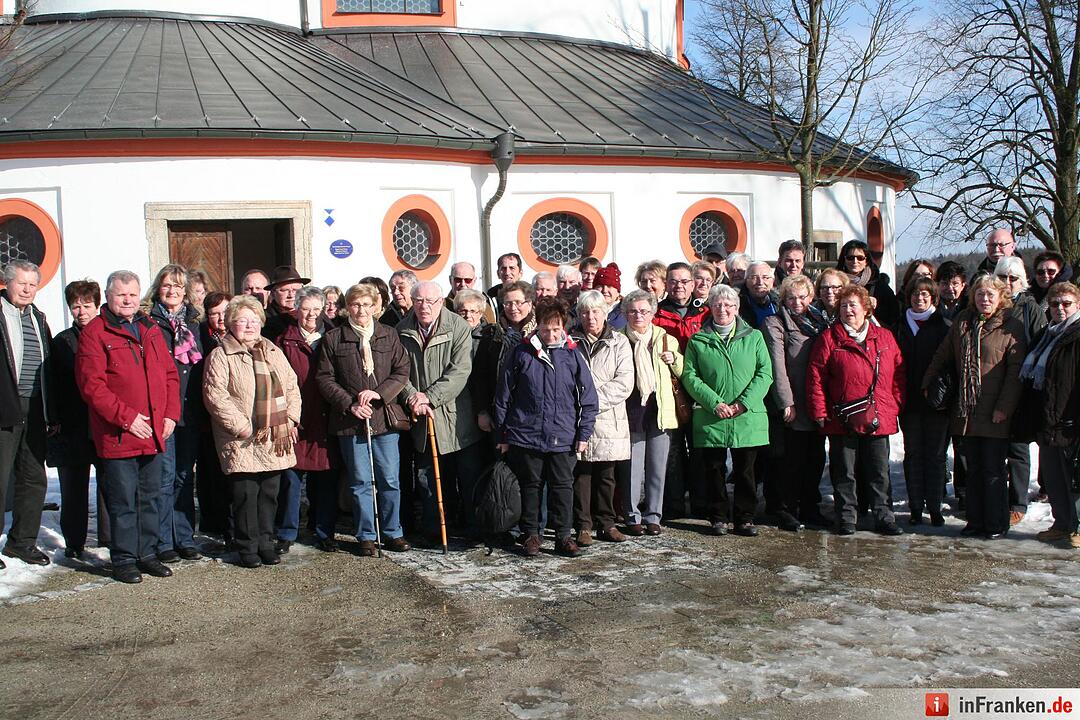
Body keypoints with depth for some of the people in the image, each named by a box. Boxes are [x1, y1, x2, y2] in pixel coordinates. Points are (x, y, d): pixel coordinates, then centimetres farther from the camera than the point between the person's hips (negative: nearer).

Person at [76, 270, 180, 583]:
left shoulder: (151, 330, 13)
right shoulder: (94, 333, -6)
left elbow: (170, 374, 14)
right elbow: (92, 385, -13)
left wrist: (170, 414, 2)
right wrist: (126, 417, -16)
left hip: (154, 433, 6)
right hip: (117, 435, -6)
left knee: (150, 497, 13)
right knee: (123, 501, 1)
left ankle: (147, 553, 25)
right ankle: (124, 559, 13)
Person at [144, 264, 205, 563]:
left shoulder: (192, 322, 15)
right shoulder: (148, 322, -1)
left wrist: (200, 409, 11)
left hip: (190, 412, 5)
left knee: (185, 476, 9)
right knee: (165, 476, -3)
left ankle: (185, 538, 17)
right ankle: (164, 542, 6)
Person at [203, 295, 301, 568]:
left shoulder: (273, 352, 15)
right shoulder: (220, 356, -4)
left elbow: (292, 387, 17)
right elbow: (215, 396, -12)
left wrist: (291, 419, 4)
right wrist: (242, 426, -15)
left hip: (274, 439, 5)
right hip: (243, 442, -5)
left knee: (269, 493, 10)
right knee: (246, 494, -1)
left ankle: (265, 542, 22)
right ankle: (248, 547, 12)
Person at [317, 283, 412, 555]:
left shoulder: (389, 335, 7)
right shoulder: (333, 339, 3)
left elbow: (402, 372, 3)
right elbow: (325, 378, 1)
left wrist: (379, 393, -12)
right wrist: (350, 404, -10)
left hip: (385, 418, 1)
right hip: (351, 420, -1)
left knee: (390, 479, 4)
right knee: (360, 481, 6)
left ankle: (393, 533, 17)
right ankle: (366, 536, 16)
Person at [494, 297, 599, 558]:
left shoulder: (573, 355, 2)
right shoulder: (521, 354, 0)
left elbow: (588, 399, 6)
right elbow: (503, 396, 4)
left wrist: (584, 433, 2)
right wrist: (501, 435, 4)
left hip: (563, 438, 0)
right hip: (526, 435, 0)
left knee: (563, 486, 5)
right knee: (530, 486, 9)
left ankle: (564, 536, 17)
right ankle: (531, 534, 22)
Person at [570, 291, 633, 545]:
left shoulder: (619, 343, 6)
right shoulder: (570, 342, 6)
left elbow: (624, 383, -3)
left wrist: (594, 400, -12)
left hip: (608, 419, 1)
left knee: (606, 475, 8)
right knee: (581, 474, 1)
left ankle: (606, 523, 18)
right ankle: (583, 526, 9)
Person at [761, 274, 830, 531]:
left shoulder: (818, 321, 16)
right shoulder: (776, 323, -3)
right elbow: (777, 365, -12)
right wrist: (786, 402, -18)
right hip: (795, 404, -6)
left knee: (816, 458, 11)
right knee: (795, 460, -2)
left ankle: (811, 509, 22)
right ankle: (787, 511, 9)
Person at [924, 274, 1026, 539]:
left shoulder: (1012, 327, -3)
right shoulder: (962, 323, 11)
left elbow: (1015, 371, -8)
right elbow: (942, 357, 19)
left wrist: (1004, 407, -14)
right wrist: (928, 385, 14)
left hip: (995, 412, -5)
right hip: (967, 409, 5)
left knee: (993, 469, 0)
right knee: (973, 468, 11)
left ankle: (996, 524, 10)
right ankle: (975, 520, 19)